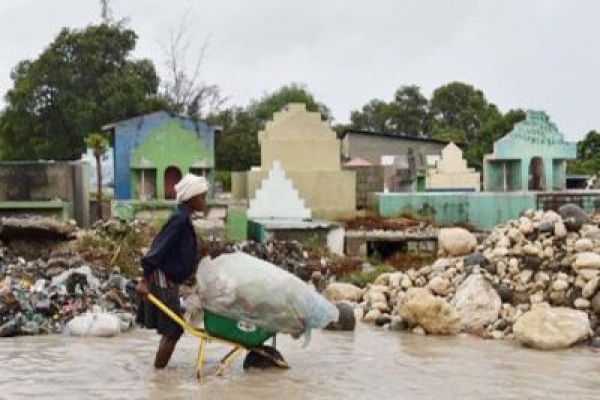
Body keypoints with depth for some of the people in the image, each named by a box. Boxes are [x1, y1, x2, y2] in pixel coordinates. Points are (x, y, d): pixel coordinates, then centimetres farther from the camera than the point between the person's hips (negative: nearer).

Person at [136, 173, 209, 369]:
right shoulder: (180, 219, -20)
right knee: (173, 329, -4)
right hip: (163, 281, -10)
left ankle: (159, 369, 21)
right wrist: (145, 280, -25)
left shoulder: (184, 217, 9)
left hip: (169, 281, 10)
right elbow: (158, 250, -24)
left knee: (172, 329, 14)